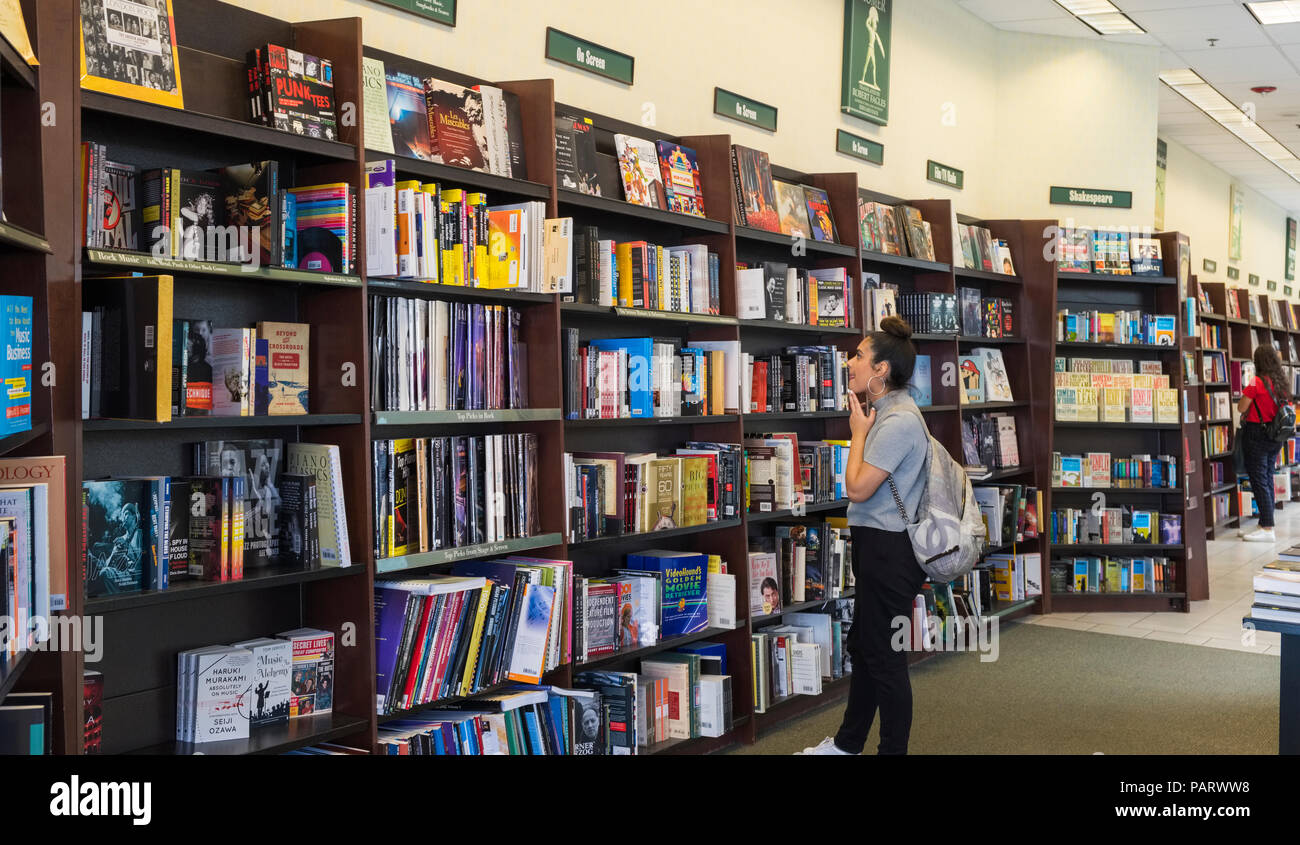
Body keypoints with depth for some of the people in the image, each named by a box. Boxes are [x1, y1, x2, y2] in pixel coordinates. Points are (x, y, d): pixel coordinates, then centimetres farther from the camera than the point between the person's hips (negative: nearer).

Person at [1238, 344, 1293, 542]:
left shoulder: (1257, 382, -16)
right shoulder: (1281, 382, 5)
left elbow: (1241, 407, -12)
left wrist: (1245, 395, 5)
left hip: (1256, 433, -8)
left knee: (1259, 481, -4)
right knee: (1267, 479, 14)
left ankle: (1267, 529, -6)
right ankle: (1265, 524, 20)